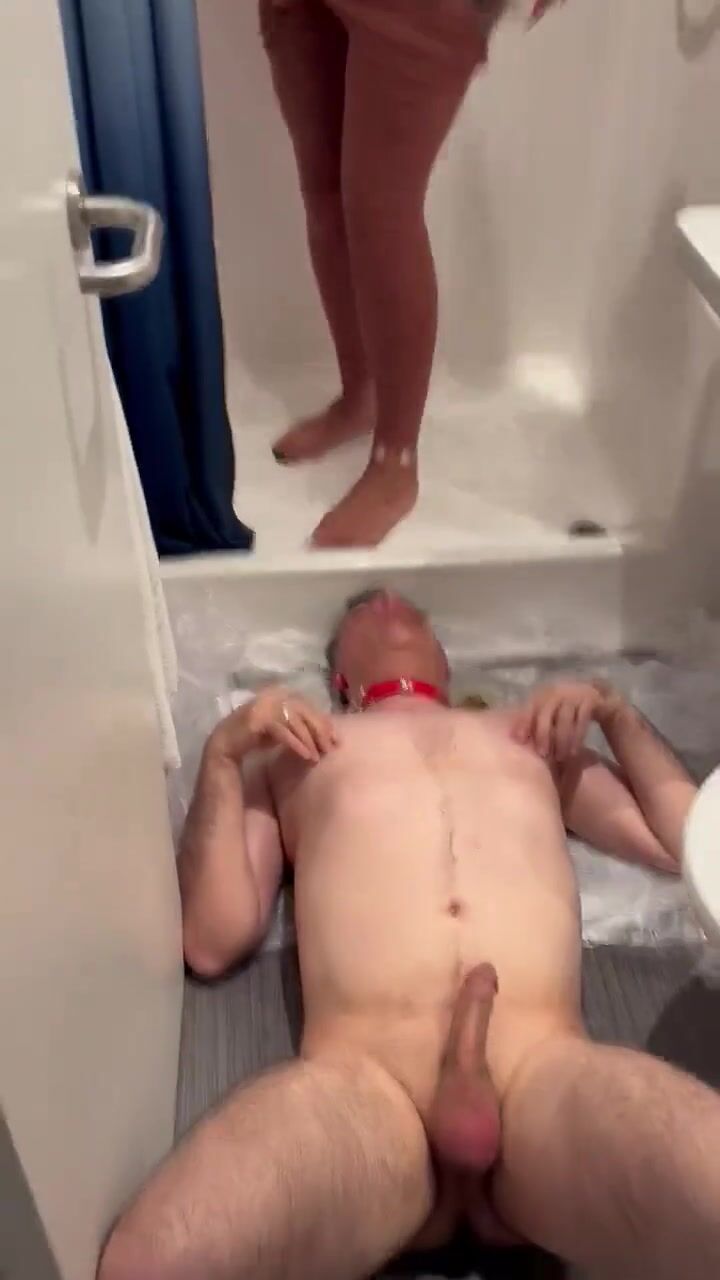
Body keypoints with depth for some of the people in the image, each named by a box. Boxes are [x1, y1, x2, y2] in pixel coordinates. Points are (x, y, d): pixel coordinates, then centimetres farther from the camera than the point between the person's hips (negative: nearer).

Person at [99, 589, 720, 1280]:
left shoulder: (537, 734, 34)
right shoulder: (294, 751, 29)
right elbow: (213, 943, 16)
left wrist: (616, 712, 24)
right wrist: (223, 754, 11)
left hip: (542, 1062, 0)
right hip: (360, 1070, 1)